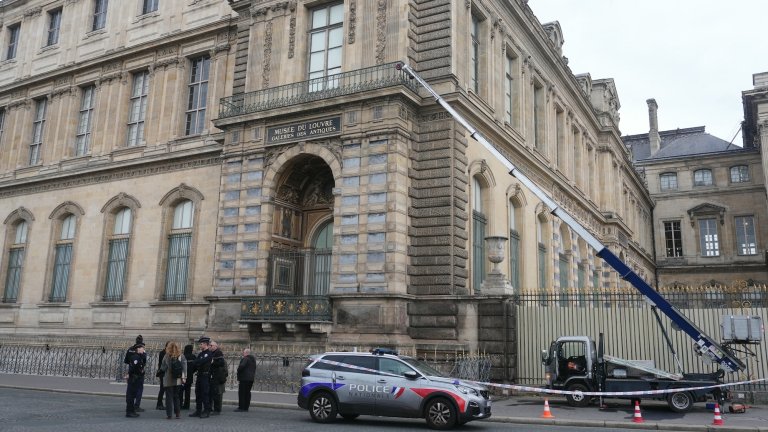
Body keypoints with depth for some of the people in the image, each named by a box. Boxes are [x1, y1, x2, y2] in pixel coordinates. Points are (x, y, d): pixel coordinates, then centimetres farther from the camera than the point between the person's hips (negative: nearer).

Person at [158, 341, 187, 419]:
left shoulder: (166, 356, -8)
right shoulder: (181, 357, -3)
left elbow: (162, 368, -2)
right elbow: (184, 367, -5)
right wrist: (184, 377, -1)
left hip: (168, 380, -2)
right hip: (177, 380, 2)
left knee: (169, 397, 5)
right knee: (176, 396, 15)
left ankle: (169, 414, 3)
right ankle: (177, 413, 16)